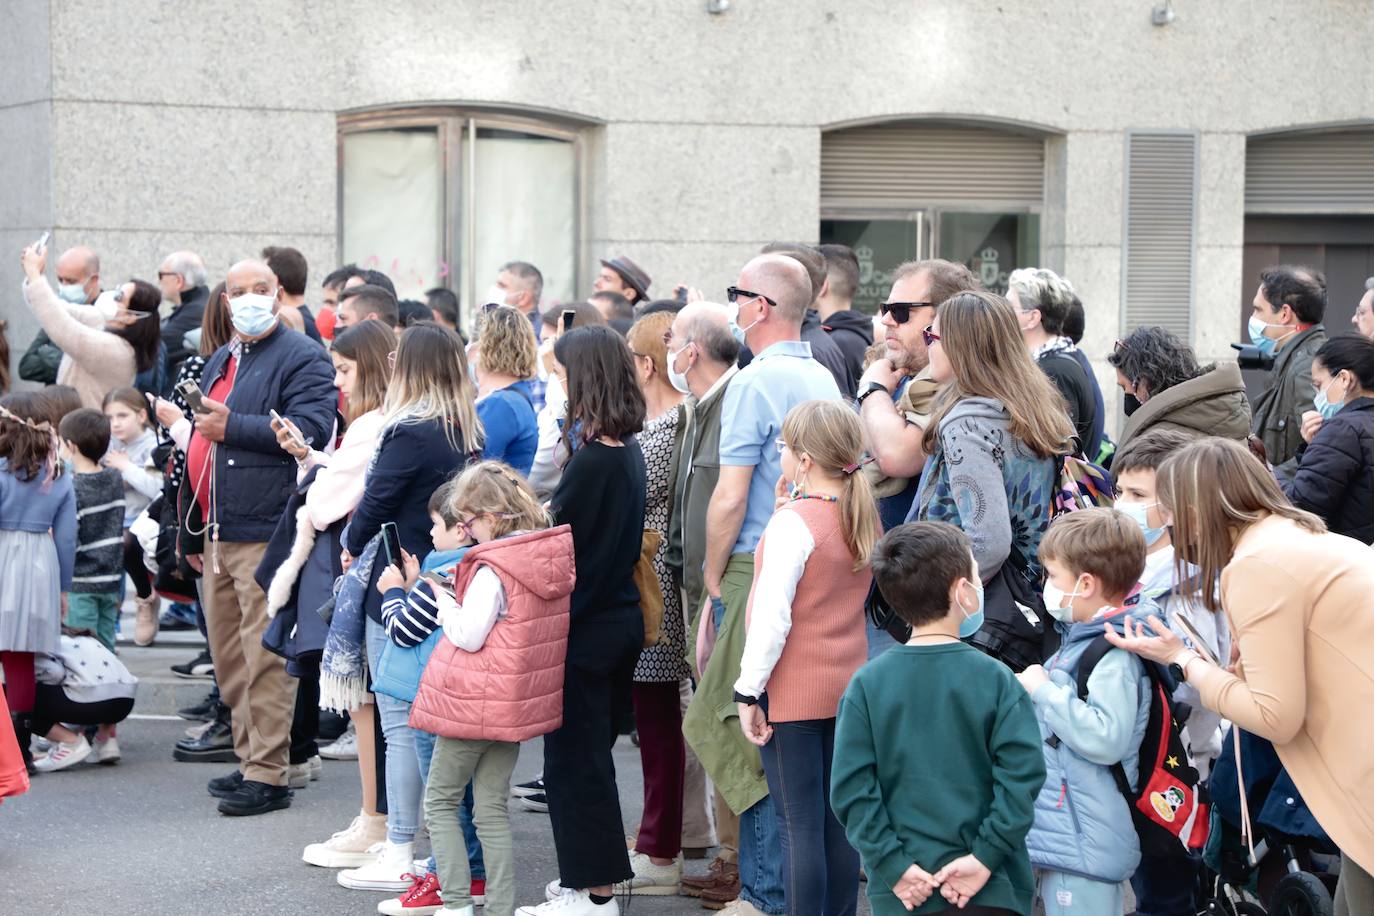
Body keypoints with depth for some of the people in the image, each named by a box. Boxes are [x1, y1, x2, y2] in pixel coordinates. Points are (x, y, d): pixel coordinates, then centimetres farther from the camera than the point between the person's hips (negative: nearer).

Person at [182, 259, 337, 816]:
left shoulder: (302, 359, -5)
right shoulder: (219, 362, 22)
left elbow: (310, 430, -20)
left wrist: (233, 427, -16)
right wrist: (192, 533, 27)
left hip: (265, 534, -9)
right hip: (218, 535, 9)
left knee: (264, 659, -9)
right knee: (228, 658, 13)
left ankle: (269, 775, -6)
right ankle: (250, 759, 23)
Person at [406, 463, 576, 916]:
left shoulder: (493, 570, -20)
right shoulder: (556, 556, 4)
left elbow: (468, 635, -21)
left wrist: (442, 598, -6)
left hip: (475, 704, -8)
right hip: (520, 703, 8)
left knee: (440, 801, 7)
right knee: (492, 809, 14)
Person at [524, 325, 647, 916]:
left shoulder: (592, 460, -20)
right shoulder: (628, 451, 7)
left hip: (583, 628, -9)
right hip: (619, 617, 9)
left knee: (575, 760, 0)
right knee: (592, 752, 18)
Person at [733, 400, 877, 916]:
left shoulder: (793, 523, -17)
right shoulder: (862, 518, 6)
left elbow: (772, 617, -19)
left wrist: (748, 692, -14)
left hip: (793, 693, -7)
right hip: (846, 687, 8)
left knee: (798, 824, -3)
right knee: (838, 818, 12)